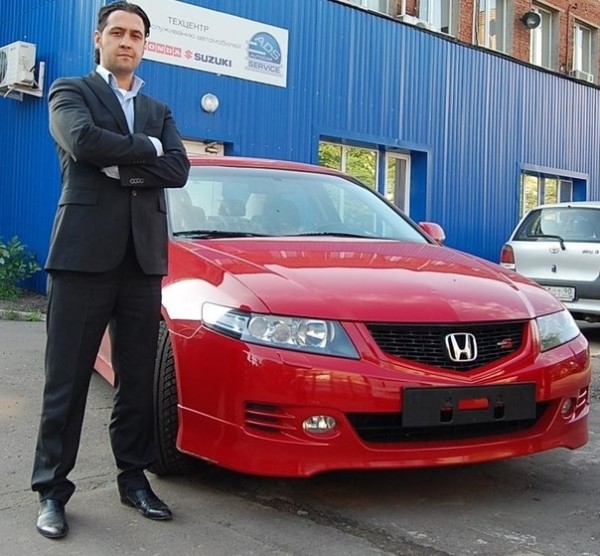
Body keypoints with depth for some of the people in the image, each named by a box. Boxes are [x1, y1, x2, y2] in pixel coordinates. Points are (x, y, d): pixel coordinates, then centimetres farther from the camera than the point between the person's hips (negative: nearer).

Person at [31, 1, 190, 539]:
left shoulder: (159, 111, 21)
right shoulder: (70, 92, 9)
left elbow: (178, 169, 3)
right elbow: (84, 141, -14)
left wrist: (121, 168, -9)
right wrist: (147, 147, -3)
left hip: (144, 256, 4)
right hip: (84, 251, -4)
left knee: (138, 379, 9)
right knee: (68, 379, 0)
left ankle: (134, 477, 21)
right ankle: (52, 489, 10)